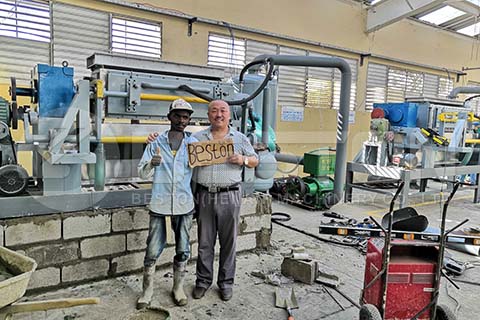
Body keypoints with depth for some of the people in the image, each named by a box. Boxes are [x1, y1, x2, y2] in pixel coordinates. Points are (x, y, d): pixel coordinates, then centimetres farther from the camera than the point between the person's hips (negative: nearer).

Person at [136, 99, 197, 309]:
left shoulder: (193, 143, 6)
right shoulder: (157, 143, 5)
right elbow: (142, 174, 5)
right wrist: (151, 165, -16)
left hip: (184, 204, 1)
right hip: (159, 204, -1)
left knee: (182, 250, 10)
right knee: (152, 251, 3)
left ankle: (178, 287, 29)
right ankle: (147, 290, 23)